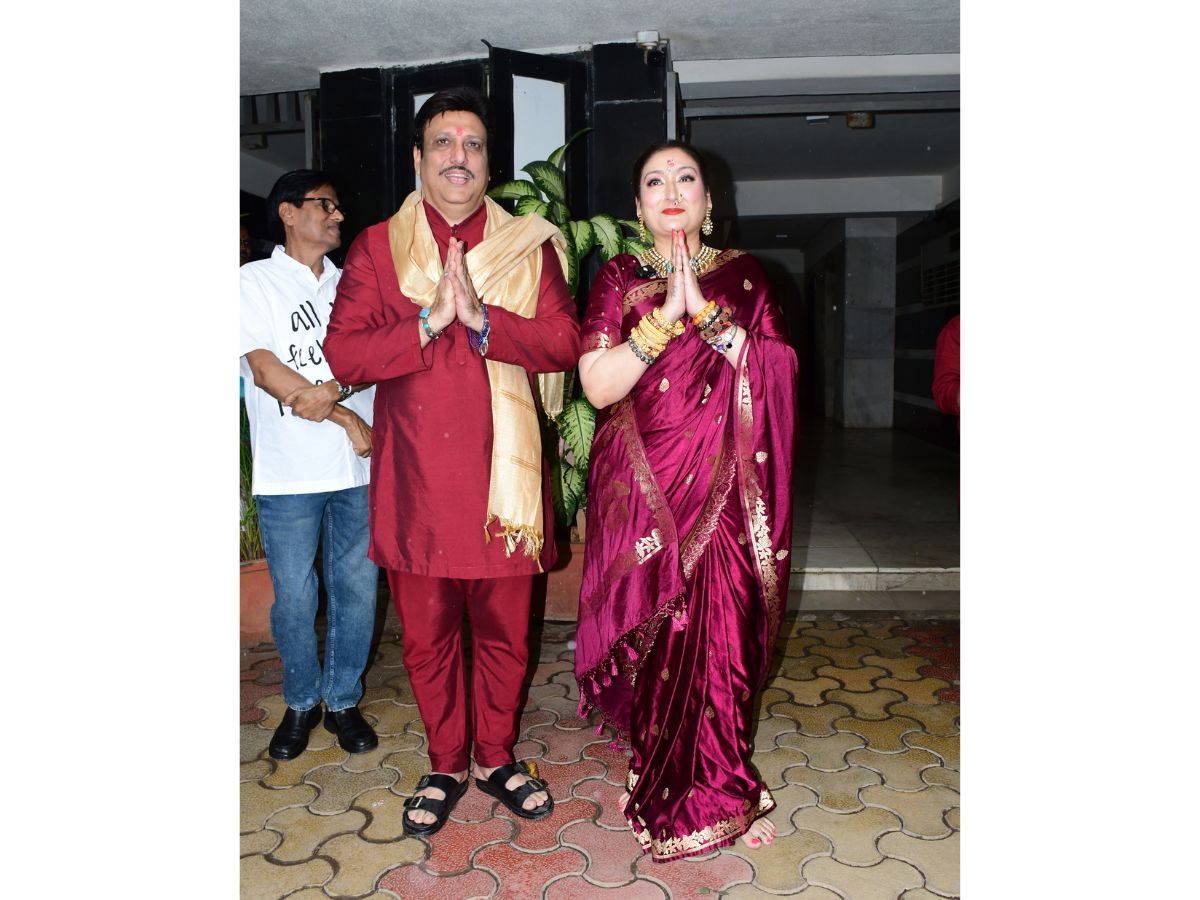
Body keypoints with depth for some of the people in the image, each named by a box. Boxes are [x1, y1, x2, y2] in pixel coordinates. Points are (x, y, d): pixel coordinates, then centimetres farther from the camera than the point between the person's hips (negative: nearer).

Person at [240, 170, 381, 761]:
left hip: (359, 467, 3)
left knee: (358, 588, 7)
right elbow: (265, 369, -8)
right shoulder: (255, 281, 3)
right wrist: (347, 418, -11)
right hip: (289, 471, -3)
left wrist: (335, 388, -16)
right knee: (293, 597, 5)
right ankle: (302, 702, 27)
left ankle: (343, 700, 26)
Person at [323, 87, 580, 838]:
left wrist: (480, 317, -17)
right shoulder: (377, 246, 6)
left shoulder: (530, 245, 7)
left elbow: (564, 343, -6)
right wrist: (428, 323, -16)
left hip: (504, 471, 0)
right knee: (428, 635, 11)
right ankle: (446, 765, 32)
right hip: (414, 477, 0)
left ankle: (498, 757, 33)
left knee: (505, 630, 10)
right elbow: (343, 354, -4)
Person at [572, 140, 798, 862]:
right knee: (654, 632, 4)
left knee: (722, 630, 0)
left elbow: (779, 373, -5)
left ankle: (710, 789, 23)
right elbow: (598, 385, -6)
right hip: (641, 490, 0)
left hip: (724, 492, 0)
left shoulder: (743, 276, 9)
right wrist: (664, 316, -15)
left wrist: (706, 310, -13)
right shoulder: (619, 279, 7)